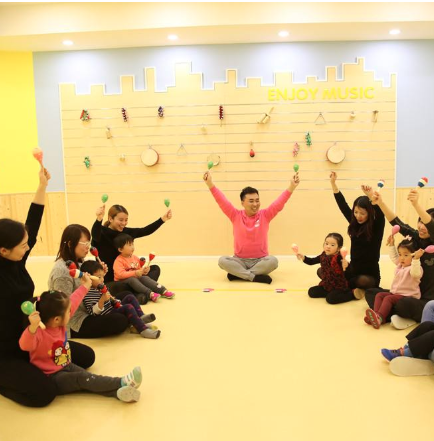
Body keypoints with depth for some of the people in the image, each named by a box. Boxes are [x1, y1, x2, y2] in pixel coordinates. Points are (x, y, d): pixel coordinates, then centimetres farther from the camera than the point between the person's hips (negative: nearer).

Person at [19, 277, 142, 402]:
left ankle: (118, 392, -36)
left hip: (67, 366, 8)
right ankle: (122, 382, -32)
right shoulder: (40, 333, -26)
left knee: (86, 377, -16)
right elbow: (25, 345, -45)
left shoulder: (59, 323, -2)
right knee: (82, 378, -24)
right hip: (51, 378, -8)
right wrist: (33, 327, -64)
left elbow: (73, 301, 9)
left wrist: (86, 285, 18)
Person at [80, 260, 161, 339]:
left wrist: (114, 300, 3)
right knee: (128, 307, -26)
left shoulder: (101, 286, 8)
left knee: (130, 297, 11)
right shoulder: (88, 294, -21)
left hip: (113, 309, 10)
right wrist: (102, 300, -36)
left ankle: (141, 317, -3)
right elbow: (93, 312, -27)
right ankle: (143, 330, -27)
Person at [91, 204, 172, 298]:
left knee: (155, 268, 3)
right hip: (108, 280, -8)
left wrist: (163, 219, 5)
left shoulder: (126, 231, 5)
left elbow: (145, 231, 11)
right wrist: (99, 219, -58)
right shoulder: (102, 232, -14)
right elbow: (95, 236, -38)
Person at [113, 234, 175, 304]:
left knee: (145, 278, -21)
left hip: (136, 278, 6)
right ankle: (150, 294, -45)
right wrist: (135, 273, -29)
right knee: (132, 280, -36)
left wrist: (144, 270, -7)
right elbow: (120, 274, -26)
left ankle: (163, 291, -29)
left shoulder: (135, 258, 10)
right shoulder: (119, 261, -13)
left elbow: (140, 268, 18)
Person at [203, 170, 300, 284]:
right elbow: (222, 201, -9)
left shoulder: (265, 215, 0)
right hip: (240, 260, 0)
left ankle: (238, 273, -22)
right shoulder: (236, 216, -1)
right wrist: (210, 184, -20)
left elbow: (280, 202, -9)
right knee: (222, 260, -28)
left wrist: (292, 187, -23)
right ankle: (254, 276, -28)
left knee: (273, 260, -32)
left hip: (260, 260, 0)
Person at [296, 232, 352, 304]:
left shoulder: (339, 258, -25)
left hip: (339, 287, -7)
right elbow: (311, 261, 11)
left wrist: (345, 268, -52)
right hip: (326, 285, 7)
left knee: (331, 298, -28)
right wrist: (303, 257, -6)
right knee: (311, 292, 3)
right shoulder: (323, 256, -3)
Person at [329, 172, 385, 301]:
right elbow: (342, 205, 4)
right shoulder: (354, 224, 3)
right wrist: (333, 183, 1)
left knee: (362, 281, -42)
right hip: (352, 271, 7)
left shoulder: (376, 227, -10)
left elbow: (380, 212, -29)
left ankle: (359, 291, -6)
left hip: (370, 275, -7)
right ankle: (356, 291, 9)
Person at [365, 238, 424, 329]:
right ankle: (376, 316, -24)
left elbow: (415, 274, -39)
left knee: (388, 298, -28)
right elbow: (394, 257, 33)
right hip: (395, 293, 9)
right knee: (379, 295, -5)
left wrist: (416, 259, -49)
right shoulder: (400, 265, 13)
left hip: (408, 296, -9)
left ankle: (380, 317, -42)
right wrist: (391, 245, 30)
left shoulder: (415, 266, -15)